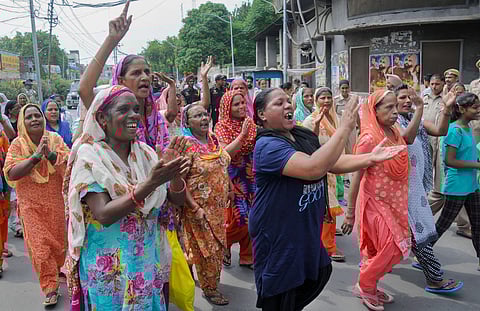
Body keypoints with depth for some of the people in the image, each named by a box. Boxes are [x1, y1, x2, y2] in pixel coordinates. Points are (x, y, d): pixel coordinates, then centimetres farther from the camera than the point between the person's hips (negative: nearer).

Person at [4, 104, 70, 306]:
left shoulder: (55, 139, -3)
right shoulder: (18, 144, -5)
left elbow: (70, 163, -12)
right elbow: (10, 174, -16)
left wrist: (51, 155, -29)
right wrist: (36, 157, -24)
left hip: (56, 200, 1)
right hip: (31, 204, -1)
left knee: (59, 241, 13)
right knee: (39, 245, 0)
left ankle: (55, 270, 43)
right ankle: (50, 288, 14)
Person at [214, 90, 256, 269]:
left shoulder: (250, 123, 6)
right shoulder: (222, 126, -8)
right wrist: (242, 135, -24)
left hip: (250, 175, 5)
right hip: (233, 177, -5)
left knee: (251, 218, 8)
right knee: (237, 218, -2)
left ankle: (247, 256, 25)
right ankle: (224, 247, 28)